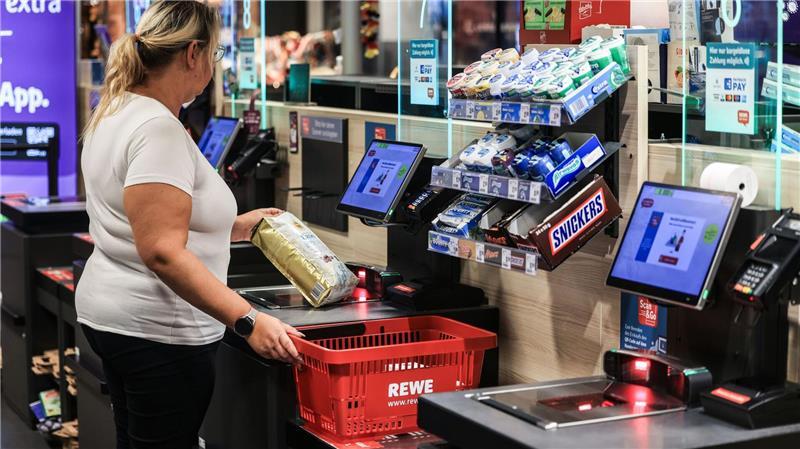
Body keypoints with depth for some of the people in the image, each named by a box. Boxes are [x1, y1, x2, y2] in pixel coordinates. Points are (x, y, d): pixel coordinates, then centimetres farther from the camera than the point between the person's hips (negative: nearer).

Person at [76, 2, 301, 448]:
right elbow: (161, 252, -28)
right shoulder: (158, 129, -21)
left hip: (111, 314, 10)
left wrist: (233, 227, 22)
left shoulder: (115, 113, 10)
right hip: (158, 331, -10)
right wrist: (248, 320, -30)